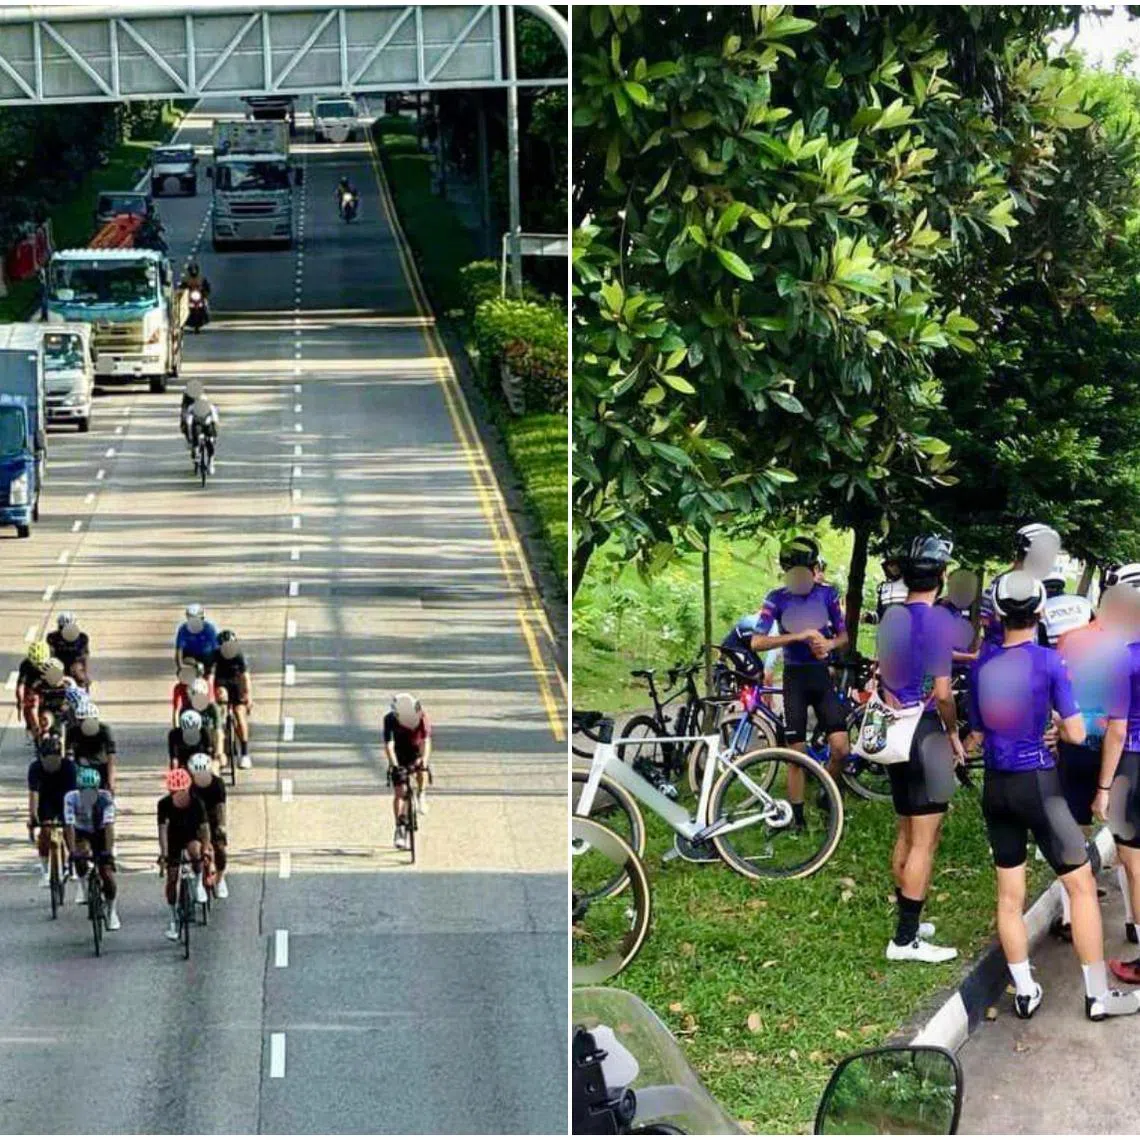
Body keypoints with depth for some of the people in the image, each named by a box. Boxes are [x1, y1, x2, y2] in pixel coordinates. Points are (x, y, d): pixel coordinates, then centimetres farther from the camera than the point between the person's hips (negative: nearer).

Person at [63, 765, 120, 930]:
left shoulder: (105, 797, -28)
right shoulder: (71, 798, -27)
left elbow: (109, 825, -34)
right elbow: (69, 825, -32)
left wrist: (108, 851, -44)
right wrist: (72, 851, -42)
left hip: (100, 834, -1)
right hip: (81, 833, 1)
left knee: (107, 874, -11)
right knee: (81, 856, -32)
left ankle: (112, 912, 7)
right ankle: (82, 884, -3)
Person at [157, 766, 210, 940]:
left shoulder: (197, 803, -25)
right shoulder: (164, 804, -24)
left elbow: (204, 828, -25)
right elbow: (162, 828, -26)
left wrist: (205, 851, -34)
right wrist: (163, 854, -34)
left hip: (192, 836, -1)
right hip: (174, 839, 1)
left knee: (194, 850, -36)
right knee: (172, 879, -3)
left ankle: (198, 883, -10)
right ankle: (173, 919, 9)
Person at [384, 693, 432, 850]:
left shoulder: (422, 717, -26)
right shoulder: (390, 719, -27)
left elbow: (426, 740, -34)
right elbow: (389, 745, -34)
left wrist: (424, 761, -48)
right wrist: (394, 765, -47)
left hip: (417, 752, 1)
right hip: (400, 757, -1)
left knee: (421, 768, -29)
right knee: (399, 792, -11)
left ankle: (420, 795, -1)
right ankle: (400, 828, -5)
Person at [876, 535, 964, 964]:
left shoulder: (891, 616, 7)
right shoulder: (938, 619, -16)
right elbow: (942, 692, -19)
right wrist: (953, 733, -4)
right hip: (926, 733, -8)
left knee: (906, 832, 18)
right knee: (925, 840, -4)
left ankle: (907, 921, 27)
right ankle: (907, 939, -5)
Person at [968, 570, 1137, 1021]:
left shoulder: (982, 664, -1)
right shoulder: (1049, 662, -14)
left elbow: (978, 734, 8)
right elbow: (1076, 734, -14)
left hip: (995, 788, 5)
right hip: (1038, 785, -5)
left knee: (1009, 894, 11)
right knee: (1082, 886, 5)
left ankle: (1024, 992, 16)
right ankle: (1098, 996, 6)